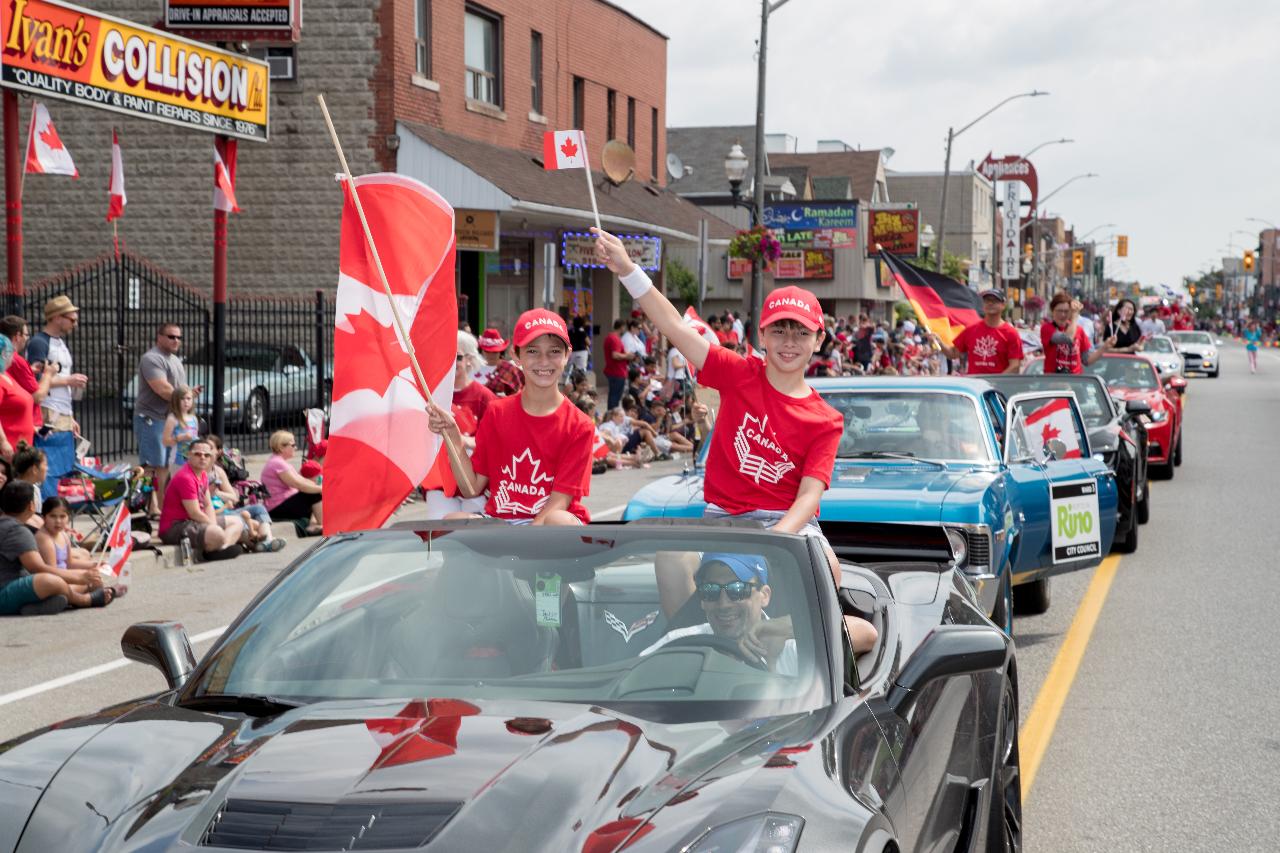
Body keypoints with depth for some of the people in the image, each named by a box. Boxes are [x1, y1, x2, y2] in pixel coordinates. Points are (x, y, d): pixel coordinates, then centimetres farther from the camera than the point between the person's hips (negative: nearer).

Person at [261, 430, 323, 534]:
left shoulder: (281, 463, 18)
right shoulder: (277, 463, -17)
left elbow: (303, 481, 13)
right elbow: (299, 485, -21)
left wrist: (319, 486, 0)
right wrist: (321, 489, -15)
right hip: (279, 508, -11)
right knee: (316, 495, -14)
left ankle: (313, 525, 0)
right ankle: (323, 526, -10)